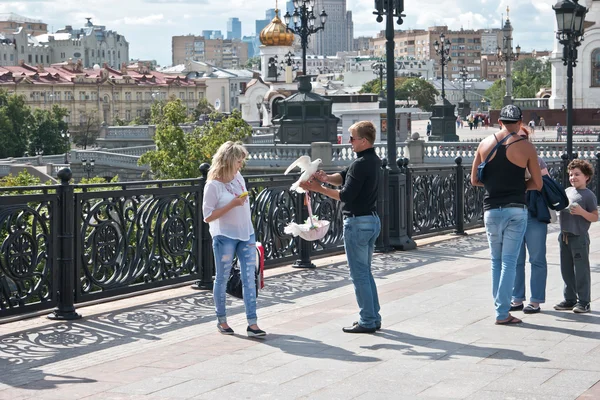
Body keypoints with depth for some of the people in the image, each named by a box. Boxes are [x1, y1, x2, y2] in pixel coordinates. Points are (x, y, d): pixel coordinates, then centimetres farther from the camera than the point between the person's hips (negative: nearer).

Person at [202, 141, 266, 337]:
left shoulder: (238, 177, 6)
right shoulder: (213, 185, -13)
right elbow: (208, 216, -14)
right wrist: (232, 205, -22)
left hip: (246, 235, 6)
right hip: (225, 237, -6)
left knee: (249, 279, -1)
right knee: (222, 279, 7)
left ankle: (252, 324, -3)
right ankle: (221, 320, 22)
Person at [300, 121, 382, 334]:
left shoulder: (361, 164, -19)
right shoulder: (373, 161, 11)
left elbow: (346, 195, -19)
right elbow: (345, 176, 14)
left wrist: (319, 188, -11)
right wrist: (326, 178, -4)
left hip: (358, 222, -10)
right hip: (373, 220, 10)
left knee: (359, 274, -3)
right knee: (365, 272, 17)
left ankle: (367, 321, 1)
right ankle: (373, 318, 20)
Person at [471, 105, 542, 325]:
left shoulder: (485, 144, 3)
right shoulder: (526, 147, -5)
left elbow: (474, 180, 9)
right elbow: (537, 184, 1)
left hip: (491, 210, 3)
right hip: (516, 209, -3)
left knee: (496, 261, 14)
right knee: (509, 261, 0)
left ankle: (501, 307, 16)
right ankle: (502, 313, -2)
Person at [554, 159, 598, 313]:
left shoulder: (588, 195, -8)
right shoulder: (567, 191, 12)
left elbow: (595, 217, -11)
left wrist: (581, 212, -24)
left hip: (579, 237, -7)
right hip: (564, 236, 7)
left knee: (581, 270, -2)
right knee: (566, 270, 13)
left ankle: (583, 302, 5)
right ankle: (570, 299, 23)